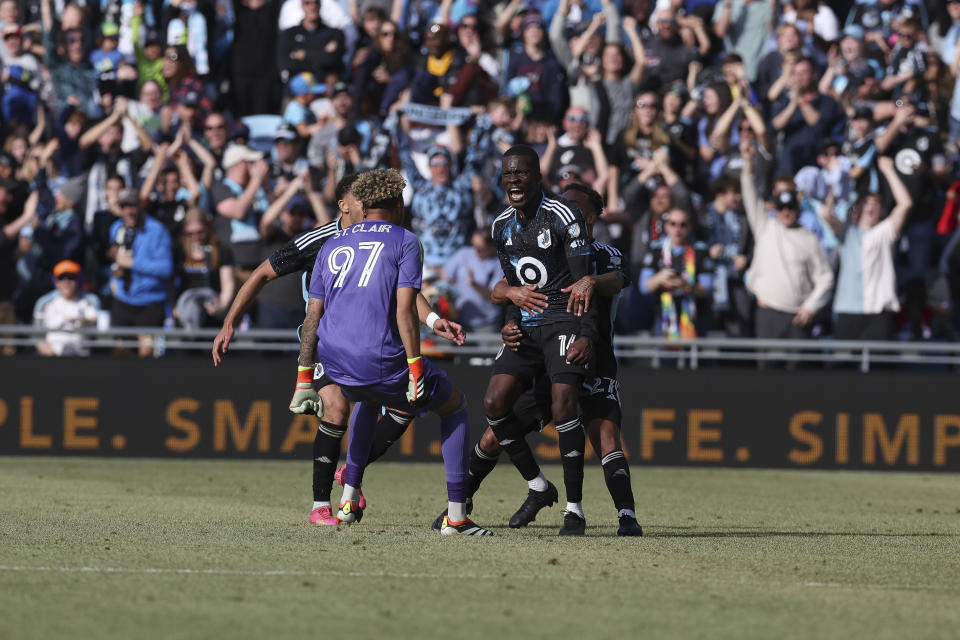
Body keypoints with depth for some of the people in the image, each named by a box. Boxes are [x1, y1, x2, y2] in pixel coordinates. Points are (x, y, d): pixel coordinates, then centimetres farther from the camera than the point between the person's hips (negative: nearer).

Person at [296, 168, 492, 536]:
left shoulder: (331, 246, 17)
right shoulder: (404, 242, 2)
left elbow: (312, 316, 14)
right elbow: (404, 309, -10)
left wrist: (304, 380, 16)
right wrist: (415, 370, -11)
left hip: (334, 361, 5)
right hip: (381, 360, -5)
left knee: (367, 400, 40)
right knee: (454, 406, 16)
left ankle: (349, 498, 33)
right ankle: (456, 516, 8)